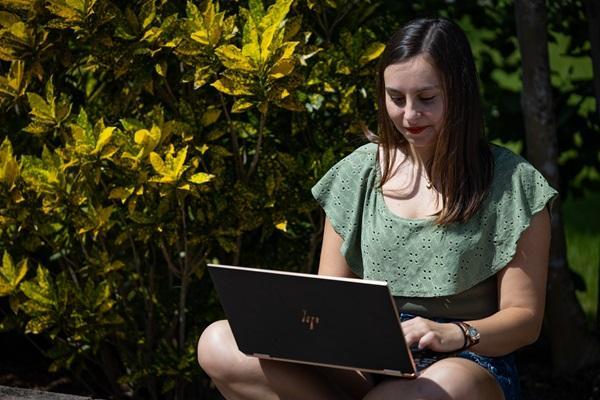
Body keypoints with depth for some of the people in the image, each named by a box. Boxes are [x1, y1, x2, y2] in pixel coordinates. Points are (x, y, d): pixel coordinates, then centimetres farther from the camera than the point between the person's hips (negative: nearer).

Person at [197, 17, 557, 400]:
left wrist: (454, 334, -22)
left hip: (468, 363, -5)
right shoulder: (361, 172, 13)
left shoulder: (511, 182, 2)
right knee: (219, 345, -21)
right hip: (366, 369, 5)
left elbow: (525, 317, 0)